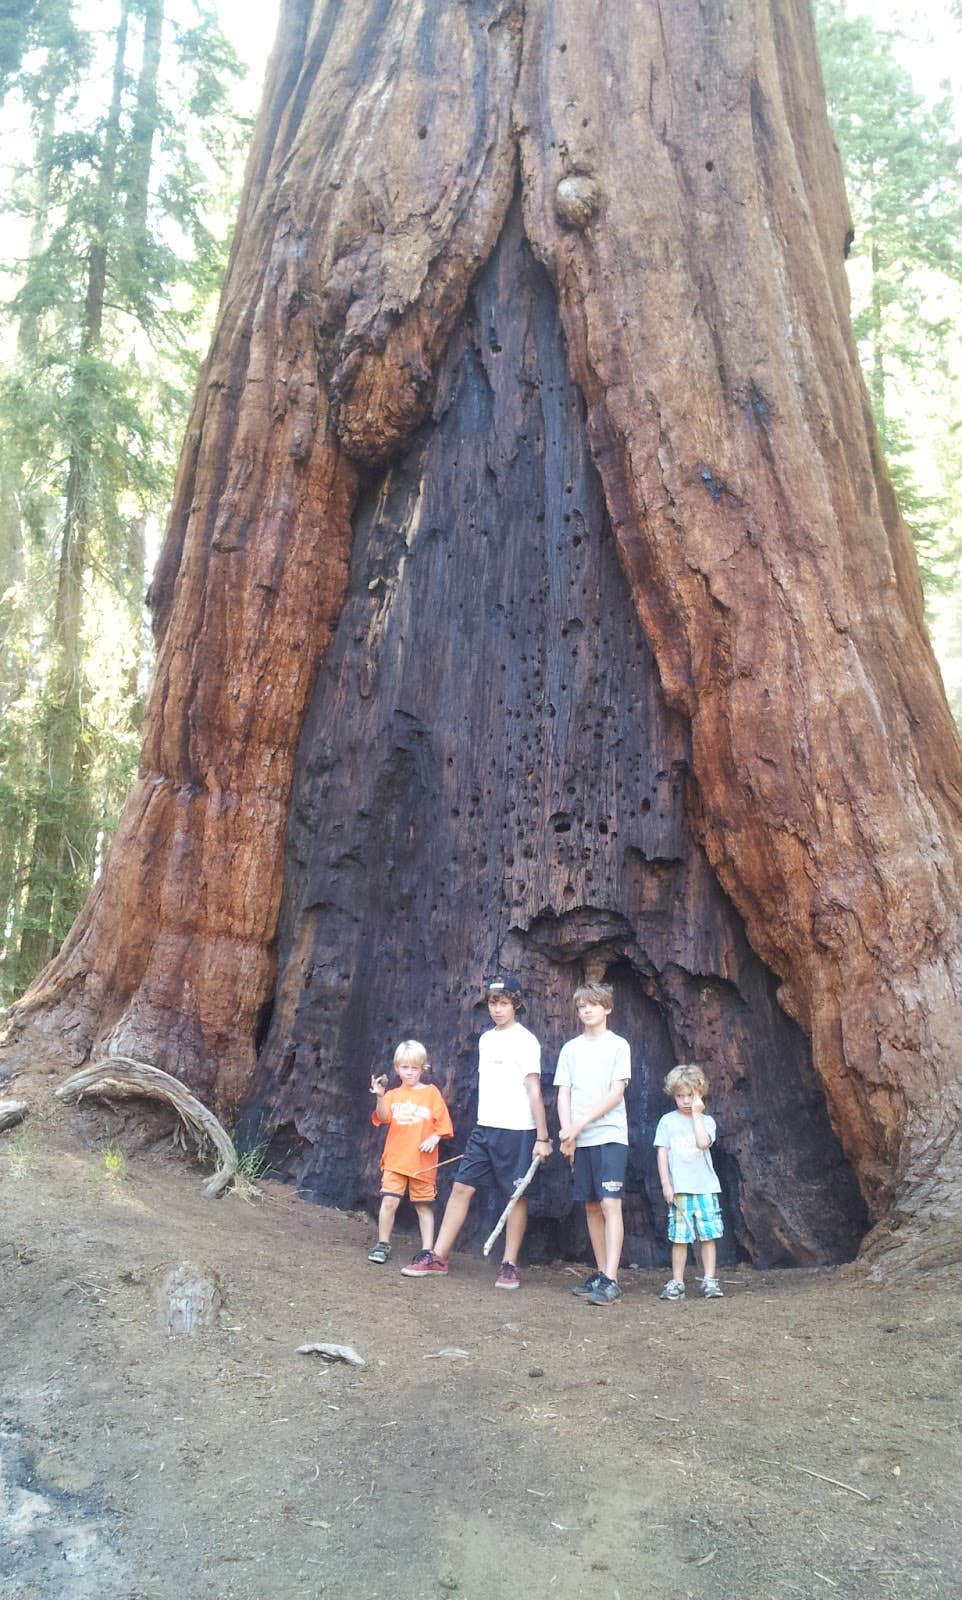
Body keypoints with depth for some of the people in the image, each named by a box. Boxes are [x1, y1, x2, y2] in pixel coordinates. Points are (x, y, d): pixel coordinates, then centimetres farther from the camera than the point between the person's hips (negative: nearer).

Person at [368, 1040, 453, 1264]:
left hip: (422, 1161, -1)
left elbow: (443, 1122, 3)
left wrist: (434, 1138, -13)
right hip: (395, 1159, 1)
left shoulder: (431, 1092, 4)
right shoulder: (393, 1095, 6)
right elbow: (383, 1117, -11)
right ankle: (383, 1244, 12)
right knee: (389, 1201, -6)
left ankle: (427, 1250, 15)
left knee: (424, 1206, 7)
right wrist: (380, 1097, -27)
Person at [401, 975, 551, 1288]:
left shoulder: (524, 1041, -8)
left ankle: (509, 1265, 11)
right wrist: (483, 1124, 18)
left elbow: (534, 1091, -11)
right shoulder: (486, 1039, 13)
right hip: (484, 1128, 7)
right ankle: (438, 1257, 9)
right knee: (461, 1187, 3)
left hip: (516, 1130, -6)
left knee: (516, 1195, 1)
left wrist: (542, 1137, -13)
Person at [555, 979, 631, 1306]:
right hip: (579, 1140, 4)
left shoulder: (618, 1045, 0)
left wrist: (581, 1124, -13)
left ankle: (611, 1280, -14)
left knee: (610, 1204, -12)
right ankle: (600, 1272, 20)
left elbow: (616, 1093, -7)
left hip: (610, 1135, -4)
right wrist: (567, 1133, -7)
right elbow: (563, 1094, 8)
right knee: (591, 1206, 10)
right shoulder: (571, 1048, 12)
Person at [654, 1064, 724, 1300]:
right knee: (679, 1238, 1)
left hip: (705, 1187, 1)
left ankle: (709, 1280, 10)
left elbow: (703, 1142, -13)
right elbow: (662, 1153, 3)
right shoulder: (668, 1121, 6)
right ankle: (676, 1283, 8)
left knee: (708, 1235, 1)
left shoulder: (706, 1121, 7)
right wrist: (666, 1184, -3)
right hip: (679, 1189, -1)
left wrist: (696, 1114, -8)